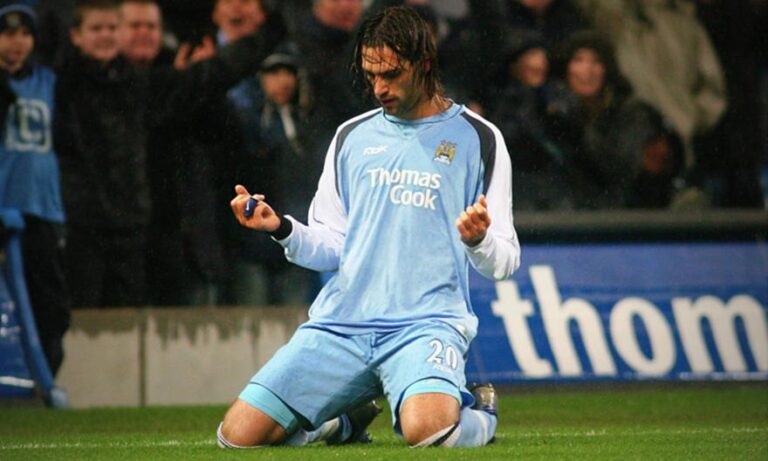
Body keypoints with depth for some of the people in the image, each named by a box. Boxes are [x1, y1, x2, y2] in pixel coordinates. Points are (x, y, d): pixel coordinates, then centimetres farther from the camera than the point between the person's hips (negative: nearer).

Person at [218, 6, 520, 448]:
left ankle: (478, 412, 3)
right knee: (239, 433, -11)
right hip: (340, 323, 4)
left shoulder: (478, 138, 5)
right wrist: (282, 229, -2)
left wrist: (480, 240, -19)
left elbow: (504, 262, 4)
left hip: (426, 323, -4)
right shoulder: (351, 137, 16)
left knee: (425, 429, -35)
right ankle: (346, 420, 18)